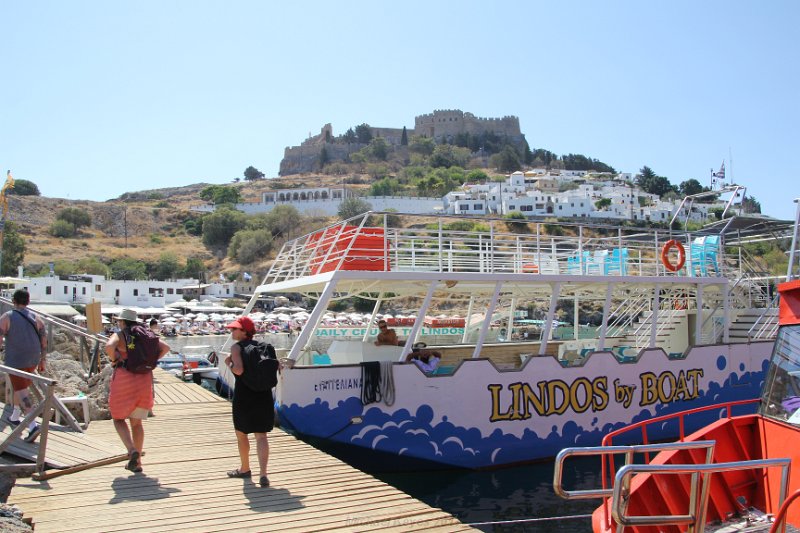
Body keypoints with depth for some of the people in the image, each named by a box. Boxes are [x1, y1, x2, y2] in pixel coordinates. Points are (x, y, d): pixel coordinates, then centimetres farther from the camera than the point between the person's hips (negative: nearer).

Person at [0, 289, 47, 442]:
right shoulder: (36, 318, 4)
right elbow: (44, 341, 4)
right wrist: (42, 361, 13)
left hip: (15, 360, -5)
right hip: (33, 360, 5)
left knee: (21, 392, -8)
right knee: (20, 387, 25)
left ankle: (32, 426, -21)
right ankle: (15, 417, 39)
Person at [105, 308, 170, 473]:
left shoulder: (119, 335, -4)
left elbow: (109, 347, -26)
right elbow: (165, 348, 4)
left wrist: (114, 359, -9)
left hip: (124, 380, -5)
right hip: (145, 381, 5)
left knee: (118, 418, 12)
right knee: (136, 422, 15)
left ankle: (132, 450, -10)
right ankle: (137, 462, 16)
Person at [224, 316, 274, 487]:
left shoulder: (237, 347, -10)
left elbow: (238, 370, -23)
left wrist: (228, 362, -6)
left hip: (244, 396, -4)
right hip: (264, 395, 4)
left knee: (241, 434, 17)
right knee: (261, 436, 4)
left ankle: (245, 469, 32)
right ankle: (263, 474, -9)